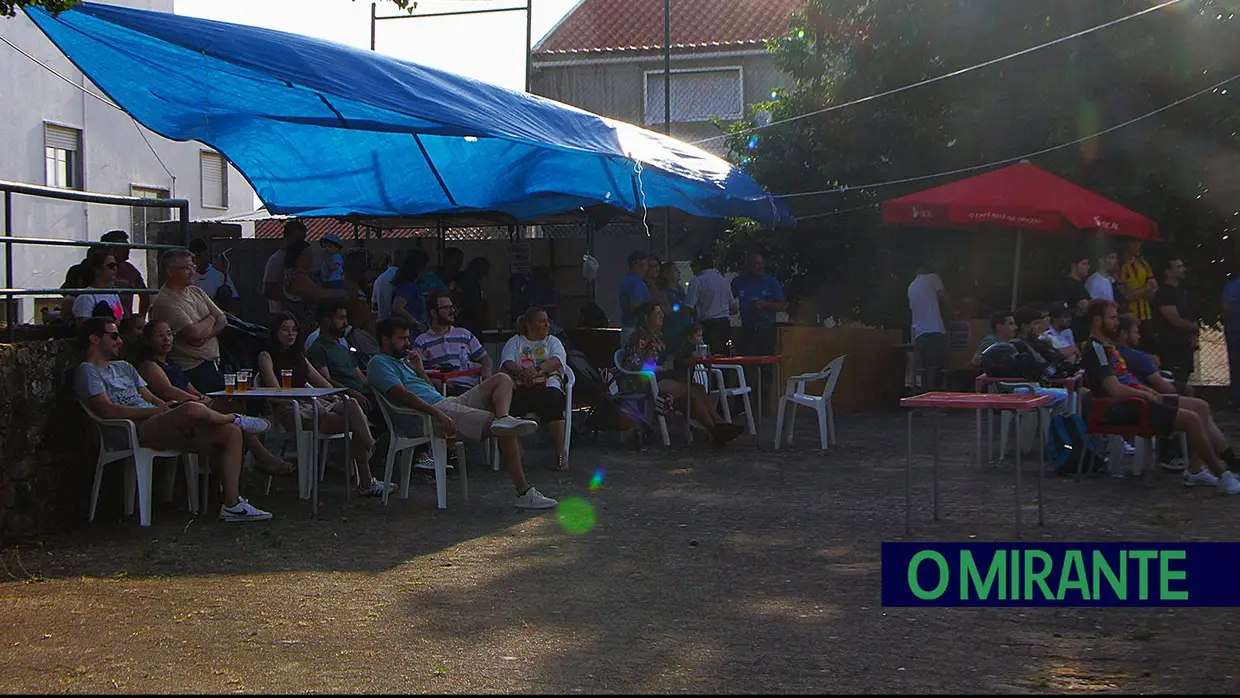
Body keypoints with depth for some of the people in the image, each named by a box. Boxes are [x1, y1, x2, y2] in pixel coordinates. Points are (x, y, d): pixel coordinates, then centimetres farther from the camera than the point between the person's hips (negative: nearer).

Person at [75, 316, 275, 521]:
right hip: (137, 430, -9)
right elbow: (107, 410, -13)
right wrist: (157, 411, -14)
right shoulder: (87, 371, 2)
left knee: (231, 433, -4)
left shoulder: (123, 367, 31)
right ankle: (237, 419, -2)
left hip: (161, 428, 9)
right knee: (193, 409, -36)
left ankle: (232, 504, -8)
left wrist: (166, 406, 2)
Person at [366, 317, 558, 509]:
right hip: (426, 418, -10)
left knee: (502, 380, 4)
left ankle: (503, 420, -28)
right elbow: (402, 394, -17)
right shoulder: (379, 363, -1)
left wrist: (419, 370, 15)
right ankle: (524, 493, -22)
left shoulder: (401, 360, 30)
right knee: (506, 432, -19)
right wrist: (437, 413, -27)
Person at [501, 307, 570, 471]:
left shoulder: (553, 341, 20)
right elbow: (507, 362, 1)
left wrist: (537, 369, -23)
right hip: (520, 387, 0)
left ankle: (561, 452, -34)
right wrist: (521, 372, -22)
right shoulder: (515, 341, 21)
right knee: (509, 399, -35)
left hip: (547, 386, 0)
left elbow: (558, 360, -3)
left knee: (551, 400, -36)